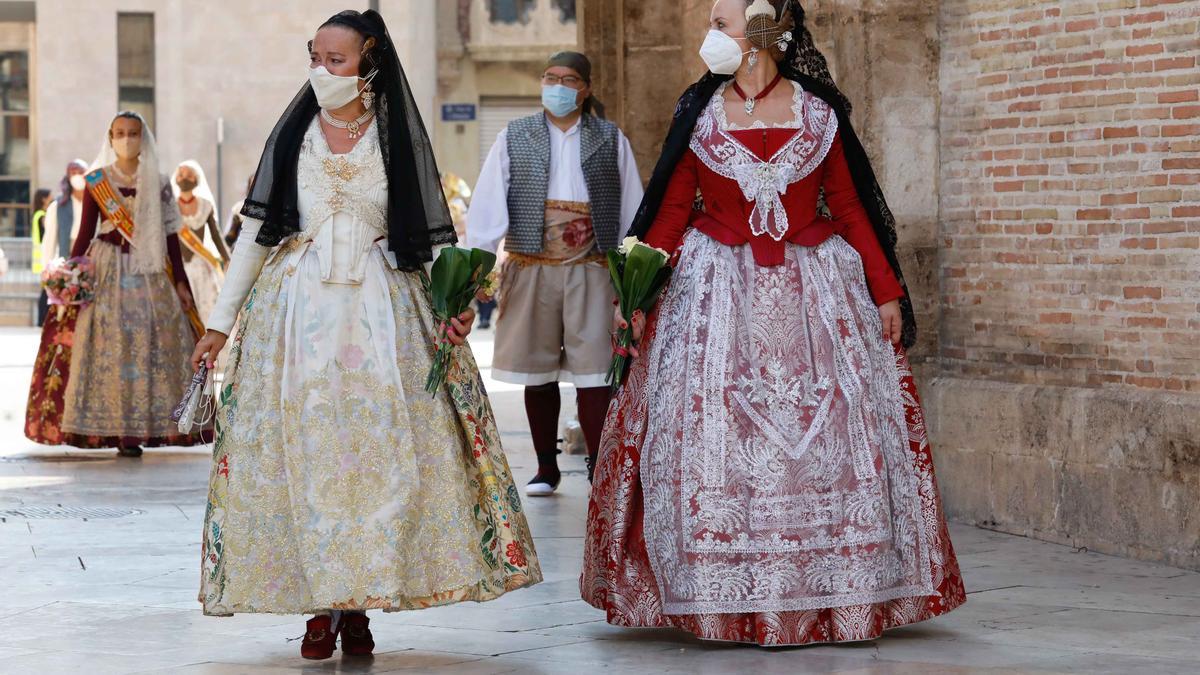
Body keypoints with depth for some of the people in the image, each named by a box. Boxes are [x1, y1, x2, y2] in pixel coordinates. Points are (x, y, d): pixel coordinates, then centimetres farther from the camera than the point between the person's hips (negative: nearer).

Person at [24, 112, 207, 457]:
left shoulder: (157, 183, 8)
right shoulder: (97, 180, 4)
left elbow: (170, 235, 8)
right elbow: (85, 233, 4)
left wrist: (180, 283, 4)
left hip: (150, 273, 1)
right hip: (107, 271, -1)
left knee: (151, 345, -6)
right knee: (109, 347, -7)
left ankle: (134, 430, -3)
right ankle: (110, 429, -4)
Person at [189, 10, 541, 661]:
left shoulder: (398, 138, 4)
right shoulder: (292, 135, 6)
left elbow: (430, 236, 7)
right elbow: (256, 229, 8)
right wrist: (220, 321, 5)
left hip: (381, 313, 0)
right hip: (297, 308, 1)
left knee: (376, 451, -5)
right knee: (303, 452, -3)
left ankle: (357, 603, 3)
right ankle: (320, 604, 3)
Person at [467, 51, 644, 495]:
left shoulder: (611, 141, 8)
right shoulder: (514, 139, 8)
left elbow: (632, 211, 9)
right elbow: (488, 204, 2)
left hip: (591, 271, -1)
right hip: (530, 270, 1)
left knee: (592, 374, -7)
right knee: (538, 374, 8)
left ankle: (599, 470, -5)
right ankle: (546, 468, 20)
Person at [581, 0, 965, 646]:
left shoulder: (819, 113, 1)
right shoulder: (698, 112, 3)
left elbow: (853, 208, 3)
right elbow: (670, 210, 3)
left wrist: (888, 294, 1)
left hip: (812, 295, 0)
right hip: (717, 293, 0)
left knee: (829, 440, -1)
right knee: (710, 442, -4)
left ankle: (831, 593, 7)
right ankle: (723, 602, 3)